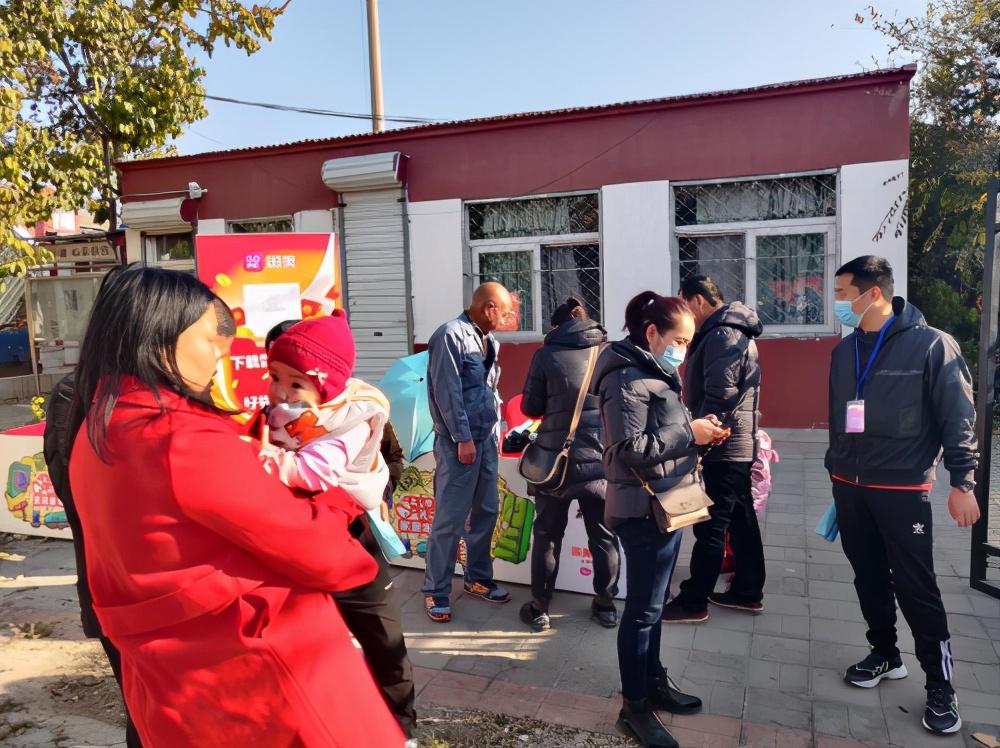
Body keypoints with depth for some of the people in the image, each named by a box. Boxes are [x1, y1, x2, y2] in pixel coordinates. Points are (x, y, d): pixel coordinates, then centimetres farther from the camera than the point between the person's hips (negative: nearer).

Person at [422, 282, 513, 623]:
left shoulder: (489, 340, 12)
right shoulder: (451, 335, -14)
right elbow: (447, 393, -18)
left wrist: (494, 429, 15)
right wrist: (463, 437, -18)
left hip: (487, 437, 8)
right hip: (460, 441, -8)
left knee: (486, 512, 14)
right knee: (450, 520, -3)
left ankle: (478, 579, 29)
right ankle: (436, 591, 10)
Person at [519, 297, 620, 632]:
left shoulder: (546, 355, -5)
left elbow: (530, 408, 0)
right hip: (601, 461, 2)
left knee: (547, 536, 12)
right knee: (603, 536, 17)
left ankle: (539, 608, 22)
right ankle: (606, 605, 29)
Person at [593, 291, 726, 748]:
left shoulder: (655, 373, 14)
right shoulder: (627, 378, -17)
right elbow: (630, 449, -24)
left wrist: (696, 432, 3)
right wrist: (689, 434, -18)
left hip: (664, 505, 10)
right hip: (643, 510, -10)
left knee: (653, 603, 20)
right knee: (643, 608, 1)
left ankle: (654, 682, 34)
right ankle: (634, 706, 15)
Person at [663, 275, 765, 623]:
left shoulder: (720, 336, -17)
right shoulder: (735, 331, 15)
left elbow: (719, 398, -23)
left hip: (721, 448, -10)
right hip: (739, 444, 10)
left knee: (710, 527, -3)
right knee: (741, 519, 15)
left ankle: (693, 602, 6)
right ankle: (747, 591, 26)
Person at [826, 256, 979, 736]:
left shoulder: (930, 345, -10)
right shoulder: (844, 351, 7)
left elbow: (958, 418, -9)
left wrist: (962, 483, -11)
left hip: (902, 489, -5)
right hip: (850, 488, 5)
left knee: (916, 588, 0)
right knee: (869, 578, 14)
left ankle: (940, 684, 16)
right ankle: (885, 655, 32)